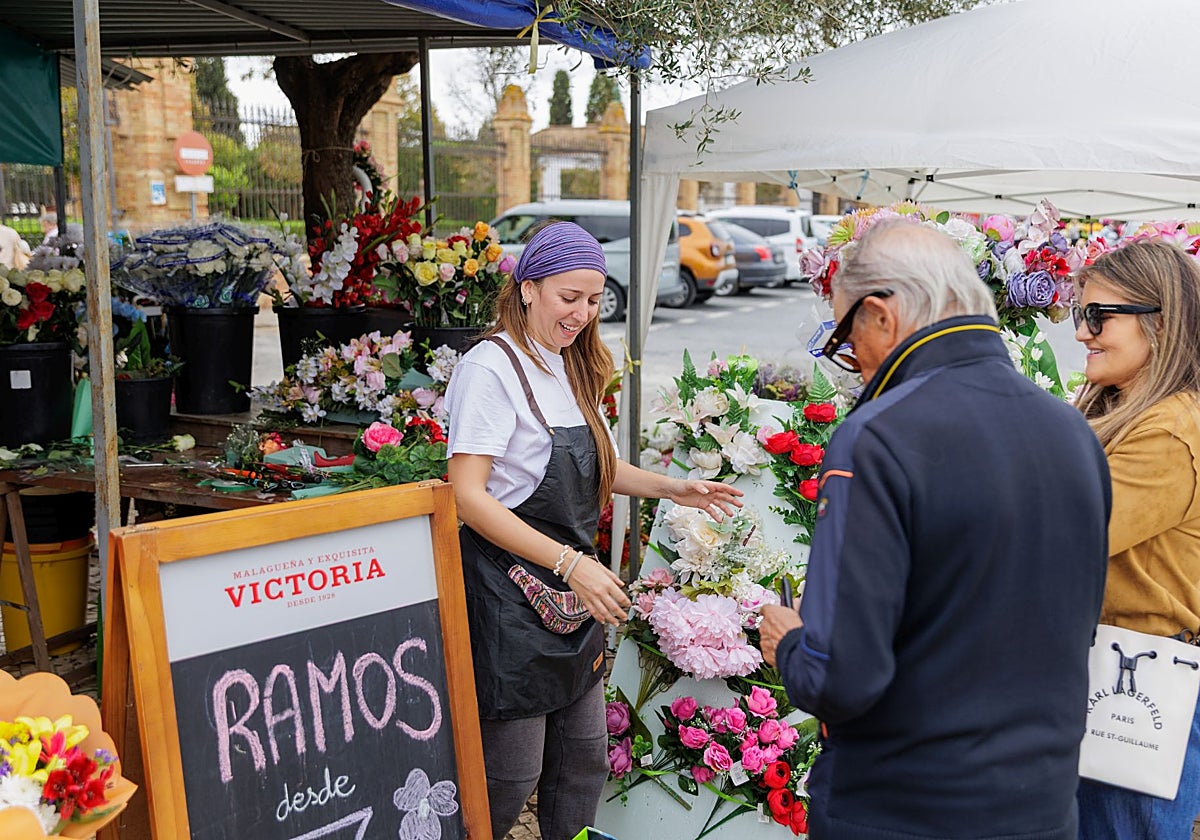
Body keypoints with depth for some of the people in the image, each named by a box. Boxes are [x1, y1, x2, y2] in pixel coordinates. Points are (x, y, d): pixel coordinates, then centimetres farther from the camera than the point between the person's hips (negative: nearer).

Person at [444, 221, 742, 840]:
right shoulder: (491, 367, -15)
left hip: (571, 597, 8)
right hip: (511, 593, -8)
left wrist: (670, 487, 11)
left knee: (583, 763, 15)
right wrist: (570, 563, -27)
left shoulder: (573, 367, 12)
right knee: (511, 777, 1)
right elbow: (467, 494, -22)